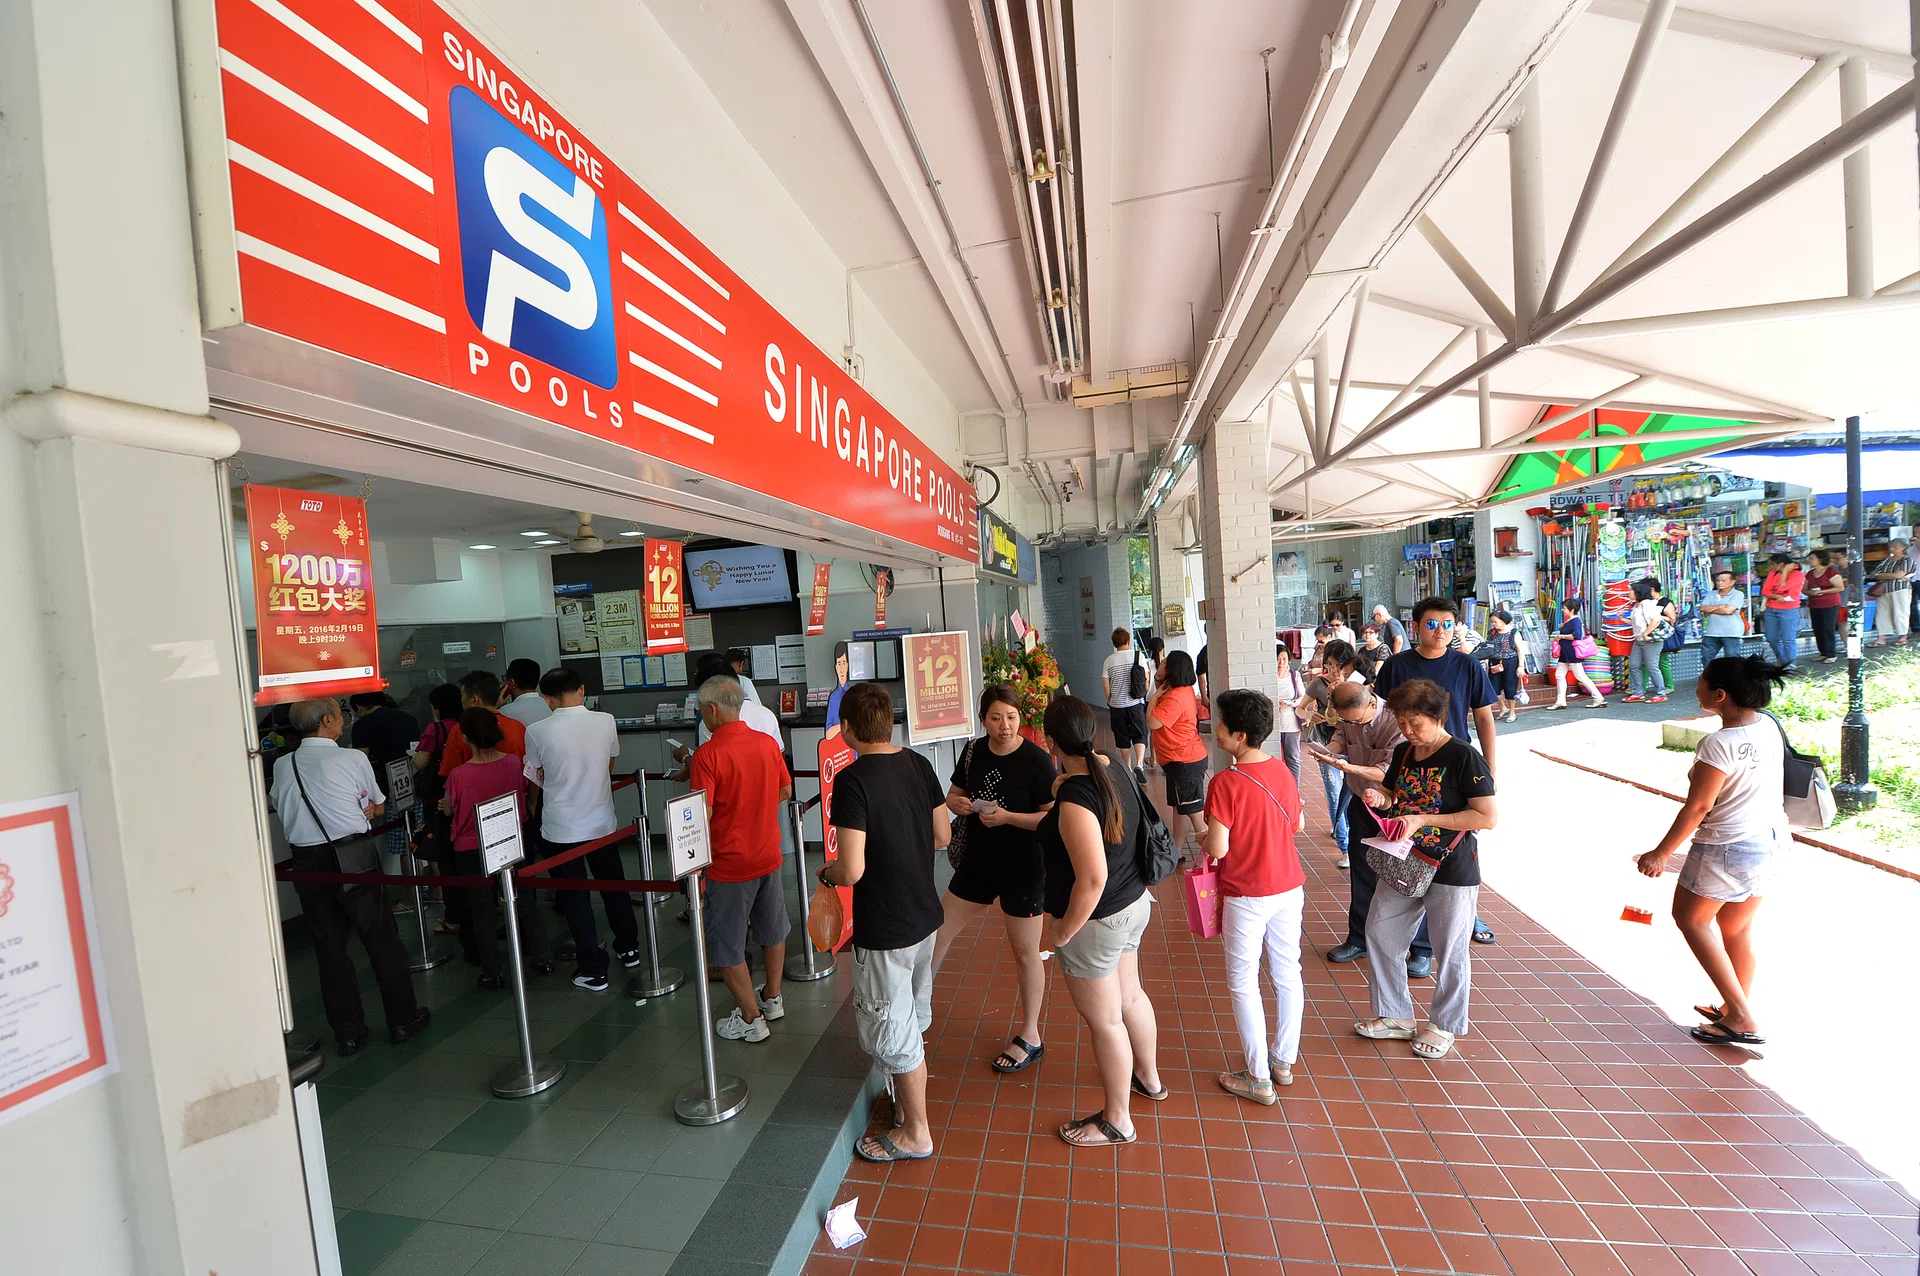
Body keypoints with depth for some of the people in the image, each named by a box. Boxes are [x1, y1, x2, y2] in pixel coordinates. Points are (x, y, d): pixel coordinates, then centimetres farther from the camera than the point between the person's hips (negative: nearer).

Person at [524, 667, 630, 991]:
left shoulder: (537, 732, -15)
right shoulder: (605, 721, -9)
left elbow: (538, 777, 1)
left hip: (561, 828, -2)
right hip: (602, 823, 3)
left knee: (576, 899, 9)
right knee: (613, 887, 20)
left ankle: (593, 971, 17)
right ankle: (628, 948, 36)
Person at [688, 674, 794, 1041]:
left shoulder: (707, 754, -21)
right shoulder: (768, 743, -3)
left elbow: (702, 815, -24)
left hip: (729, 863, -6)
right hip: (768, 856, 6)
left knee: (727, 945, 12)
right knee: (772, 929, 22)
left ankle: (750, 1019, 22)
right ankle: (772, 998, 39)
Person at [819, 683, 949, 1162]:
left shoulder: (852, 780, -23)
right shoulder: (919, 765, -3)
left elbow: (852, 870, -26)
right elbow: (942, 836, 6)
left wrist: (826, 872, -5)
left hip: (883, 929, -7)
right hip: (926, 916, 7)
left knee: (892, 1031, 12)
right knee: (914, 1020, 25)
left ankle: (915, 1133, 29)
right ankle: (908, 1103, 46)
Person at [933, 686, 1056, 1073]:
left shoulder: (1037, 759, -17)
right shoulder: (973, 752, -1)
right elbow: (953, 795, 11)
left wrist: (1007, 816, -27)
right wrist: (958, 804, -11)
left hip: (1022, 867, -5)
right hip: (978, 860, 5)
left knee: (1024, 952, 10)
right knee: (938, 931, 14)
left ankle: (1029, 1037, 31)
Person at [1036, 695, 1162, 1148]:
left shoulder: (1075, 797, -31)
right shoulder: (1116, 771, -5)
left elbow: (1093, 879, -32)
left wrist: (1062, 933, -19)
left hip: (1096, 920, -8)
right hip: (1134, 904, 9)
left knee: (1104, 1020, 12)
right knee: (1130, 995, 29)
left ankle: (1116, 1121, 33)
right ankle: (1148, 1077, 53)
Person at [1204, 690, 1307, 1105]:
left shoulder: (1225, 783, -23)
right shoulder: (1281, 770, -3)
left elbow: (1218, 848, -24)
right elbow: (1298, 824, 8)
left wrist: (1205, 840, -3)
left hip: (1246, 896, -7)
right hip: (1289, 887, 7)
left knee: (1243, 984, 9)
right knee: (1288, 974, 19)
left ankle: (1258, 1077, 20)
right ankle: (1284, 1060, 36)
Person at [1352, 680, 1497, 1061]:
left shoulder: (1464, 757, -17)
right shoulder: (1403, 752, 3)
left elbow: (1487, 817, -20)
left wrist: (1424, 820, -24)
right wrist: (1381, 798, -8)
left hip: (1451, 871, -7)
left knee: (1450, 951, 10)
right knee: (1379, 933, 10)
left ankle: (1444, 1026, 32)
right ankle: (1395, 1017, 28)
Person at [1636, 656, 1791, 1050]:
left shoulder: (1718, 745, -26)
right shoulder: (1768, 725, -2)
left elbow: (1697, 807, -21)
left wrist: (1661, 853, -12)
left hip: (1727, 848, -8)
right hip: (1772, 838, 8)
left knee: (1690, 918, 12)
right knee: (1736, 926, 21)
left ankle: (1742, 1019, 13)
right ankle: (1736, 1010, 34)